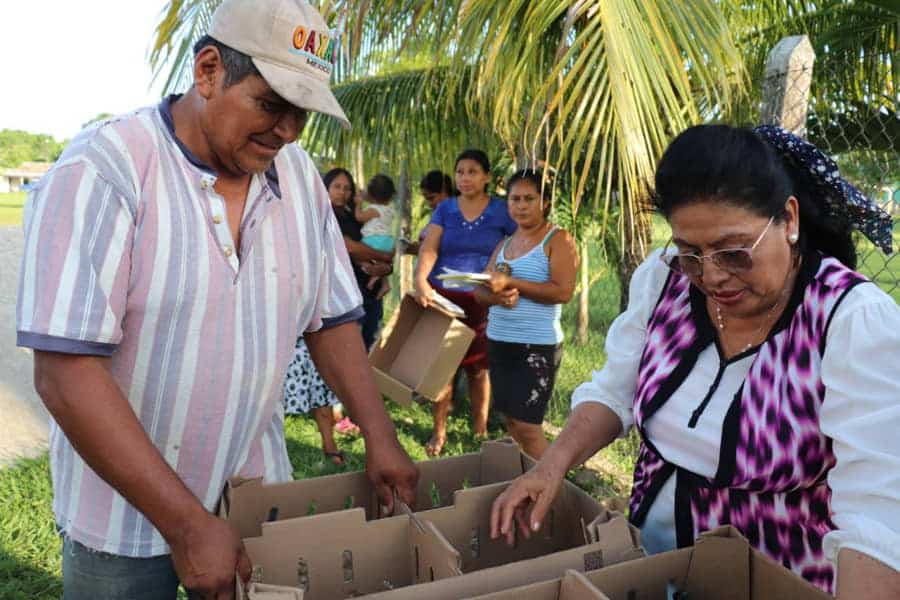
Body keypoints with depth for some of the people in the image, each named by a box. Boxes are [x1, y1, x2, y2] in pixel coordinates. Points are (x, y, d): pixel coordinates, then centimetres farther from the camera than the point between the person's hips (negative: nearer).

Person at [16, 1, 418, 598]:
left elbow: (332, 319, 4)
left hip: (258, 486, 5)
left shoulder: (301, 177, -3)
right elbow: (66, 372, -23)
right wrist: (187, 524, -23)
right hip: (125, 508, -4)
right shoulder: (101, 171, -19)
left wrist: (380, 436, -4)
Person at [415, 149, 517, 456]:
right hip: (442, 298, 1)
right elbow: (429, 248, -7)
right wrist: (420, 280, -25)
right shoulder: (445, 209, 4)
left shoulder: (501, 211, 1)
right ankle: (439, 432, 16)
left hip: (482, 301, -1)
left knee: (477, 368, 7)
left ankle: (480, 431, 22)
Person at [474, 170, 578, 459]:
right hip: (498, 341, 7)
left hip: (537, 345, -7)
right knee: (509, 419, 14)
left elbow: (562, 291, -18)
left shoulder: (558, 239, -6)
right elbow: (481, 291, 9)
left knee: (526, 427, -7)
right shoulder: (504, 243, 14)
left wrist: (511, 283, -19)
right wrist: (497, 295, -14)